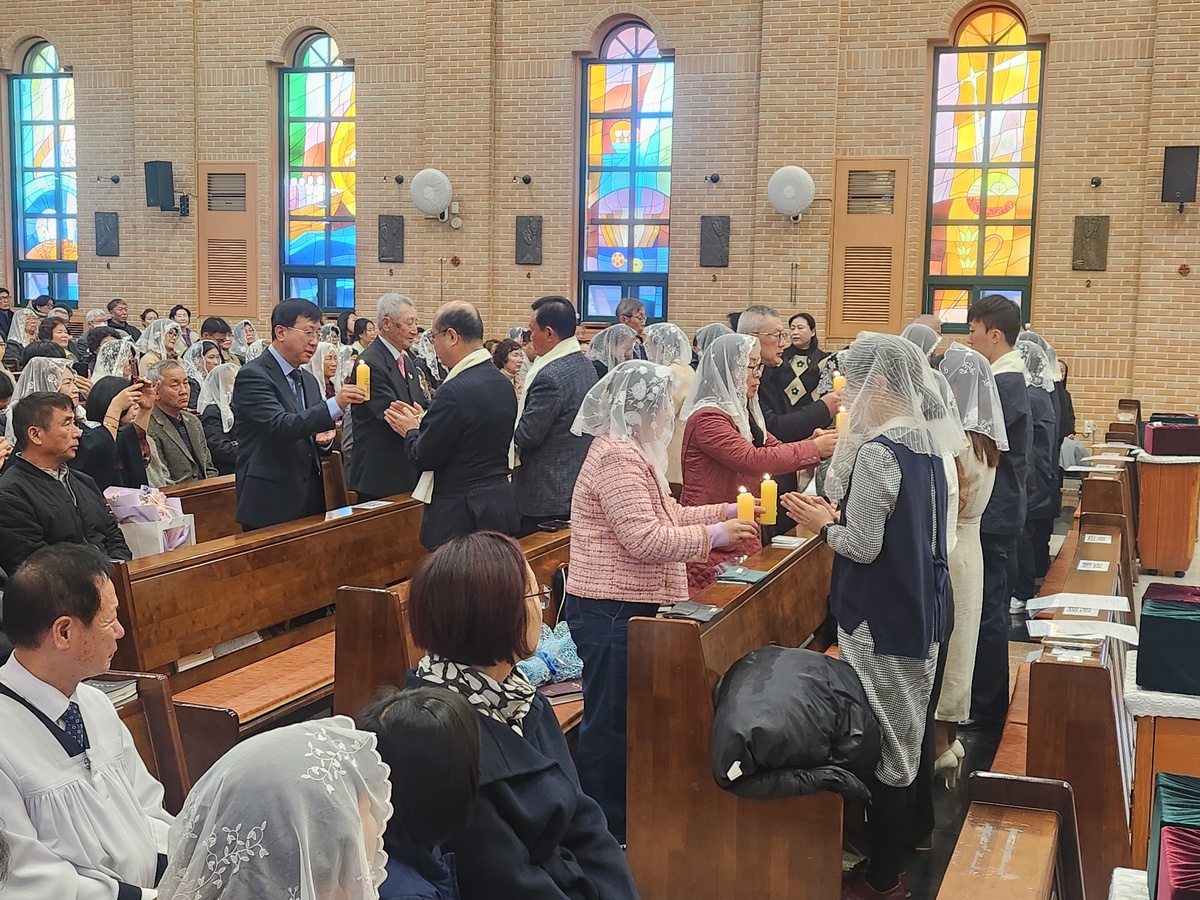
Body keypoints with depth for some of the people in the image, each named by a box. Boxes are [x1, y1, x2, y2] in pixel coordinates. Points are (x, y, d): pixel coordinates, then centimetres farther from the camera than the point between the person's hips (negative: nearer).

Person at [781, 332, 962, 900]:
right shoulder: (926, 440, 7)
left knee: (880, 747, 2)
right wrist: (839, 514, 7)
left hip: (880, 620, -9)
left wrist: (823, 525, -4)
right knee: (905, 741, 18)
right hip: (920, 613, 9)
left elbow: (863, 546, -21)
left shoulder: (876, 452, -20)